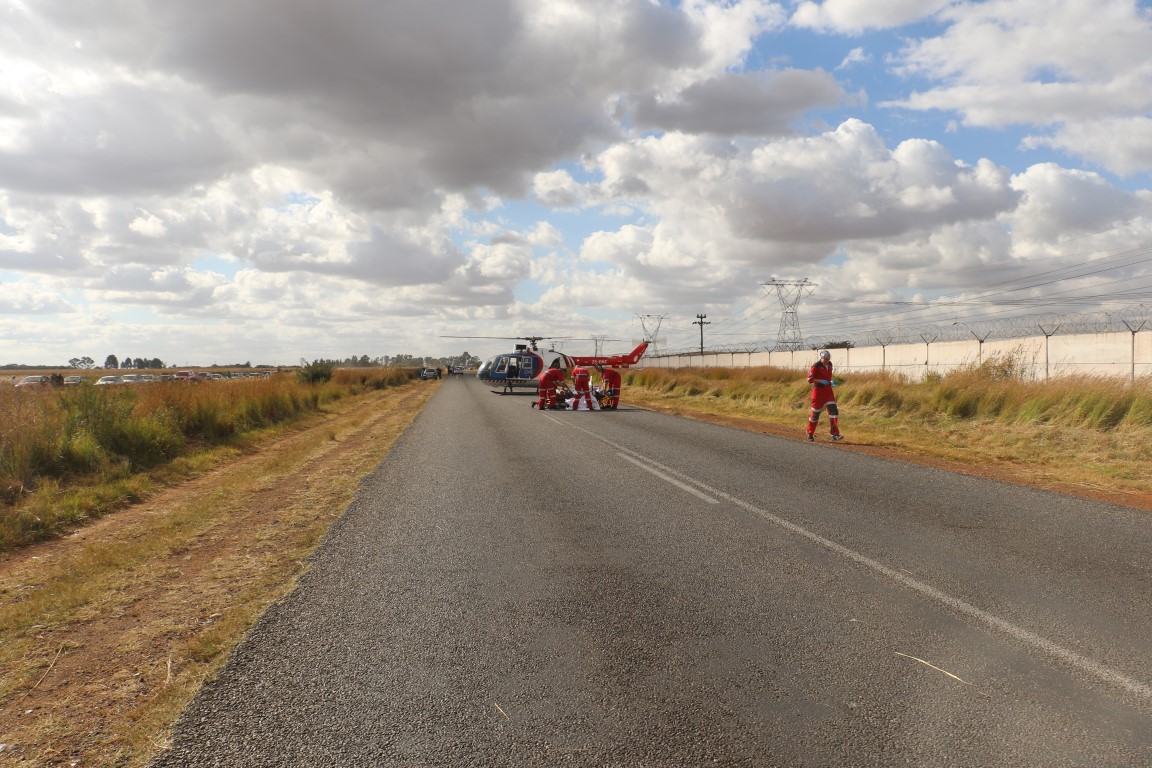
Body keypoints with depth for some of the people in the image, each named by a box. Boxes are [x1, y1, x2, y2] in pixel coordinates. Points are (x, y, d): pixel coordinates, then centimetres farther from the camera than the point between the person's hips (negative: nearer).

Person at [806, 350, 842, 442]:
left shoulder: (830, 364, 8)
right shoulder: (816, 366, -13)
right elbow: (810, 379, -15)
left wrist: (831, 382, 6)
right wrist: (821, 381, -23)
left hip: (828, 390, 6)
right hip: (818, 390, -6)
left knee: (833, 410, -8)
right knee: (816, 413, 1)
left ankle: (835, 434, -7)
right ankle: (810, 434, 19)